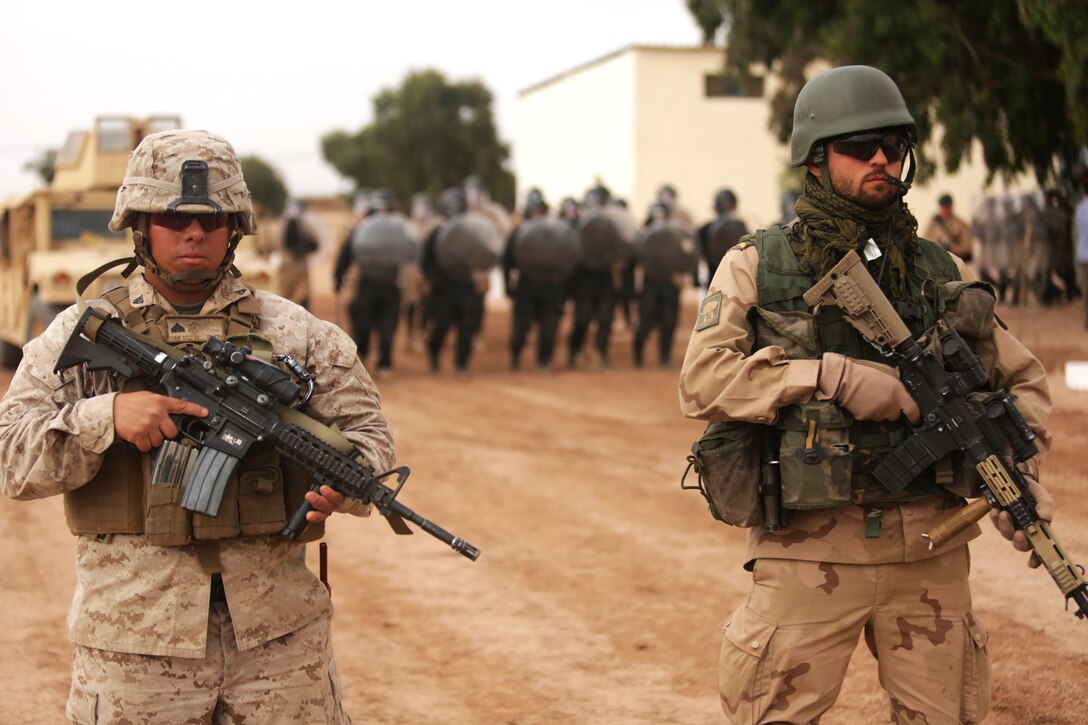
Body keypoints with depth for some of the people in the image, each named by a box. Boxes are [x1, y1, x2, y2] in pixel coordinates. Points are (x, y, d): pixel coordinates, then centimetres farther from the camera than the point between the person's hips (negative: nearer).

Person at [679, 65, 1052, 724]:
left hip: (931, 548, 3)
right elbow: (703, 381, -11)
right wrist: (833, 376, -19)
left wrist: (1020, 473, 0)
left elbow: (1022, 378, 18)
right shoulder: (758, 266, 1)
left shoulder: (942, 272, 10)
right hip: (811, 549, -3)